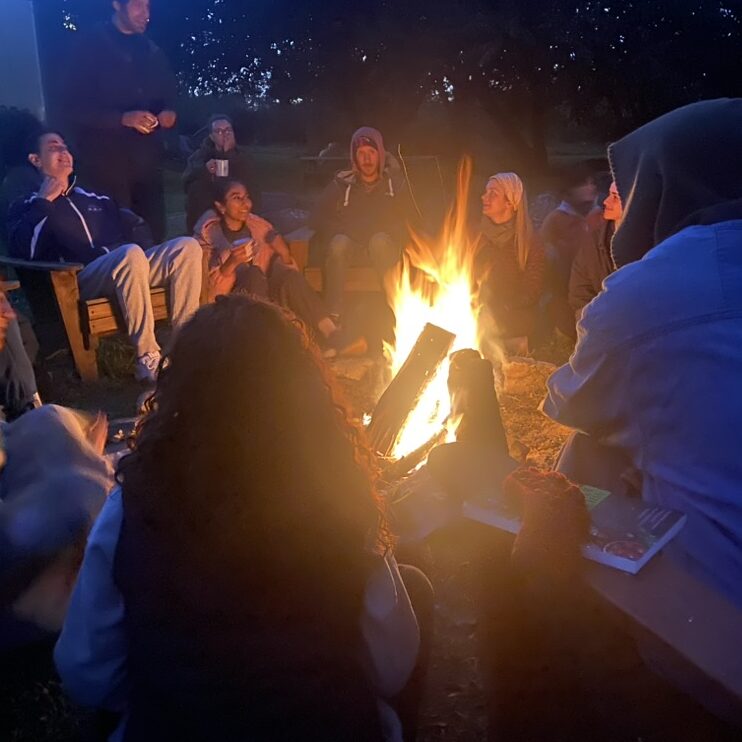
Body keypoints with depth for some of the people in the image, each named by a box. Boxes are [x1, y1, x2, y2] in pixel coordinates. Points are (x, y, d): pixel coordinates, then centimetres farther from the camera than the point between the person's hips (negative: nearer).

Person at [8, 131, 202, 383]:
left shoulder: (97, 199, 32)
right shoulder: (27, 206, 16)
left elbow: (128, 234, 28)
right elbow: (23, 251, -4)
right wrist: (44, 202, 0)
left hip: (125, 269, 6)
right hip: (79, 280, -5)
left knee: (187, 246, -18)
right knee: (131, 253, -38)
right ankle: (148, 359, -36)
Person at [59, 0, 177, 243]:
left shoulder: (152, 51, 15)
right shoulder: (91, 46, -2)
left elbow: (168, 93, 23)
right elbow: (73, 107, -8)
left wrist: (169, 112, -2)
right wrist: (123, 118, -21)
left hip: (147, 157, 5)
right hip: (107, 158, -5)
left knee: (154, 233, 4)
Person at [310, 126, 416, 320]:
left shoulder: (395, 183, 9)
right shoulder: (342, 184, 7)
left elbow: (409, 222, 7)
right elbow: (318, 219, 2)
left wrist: (385, 235, -9)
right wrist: (346, 232, -10)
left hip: (383, 246, 0)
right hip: (350, 246, 0)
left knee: (379, 241, -35)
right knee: (338, 243, -34)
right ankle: (333, 314, -36)